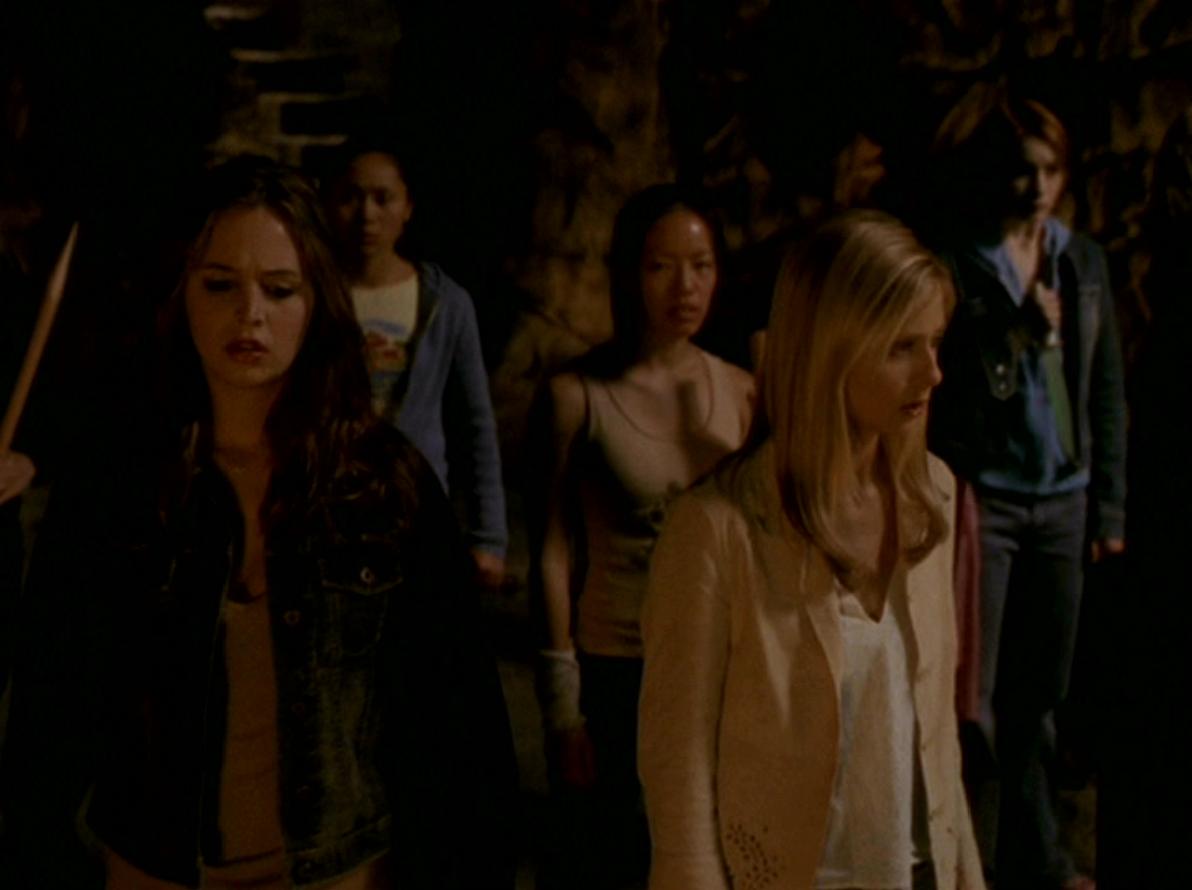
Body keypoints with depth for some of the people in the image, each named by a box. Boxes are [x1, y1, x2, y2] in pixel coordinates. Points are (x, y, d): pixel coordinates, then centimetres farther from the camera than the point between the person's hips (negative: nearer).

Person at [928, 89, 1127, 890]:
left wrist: (1110, 506, 11)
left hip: (1062, 500, 5)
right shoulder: (954, 266, -7)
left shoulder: (1084, 262, 9)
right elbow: (939, 385, -8)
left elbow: (1107, 392, 12)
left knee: (1040, 690, 12)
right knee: (973, 696, 0)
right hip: (982, 499, -4)